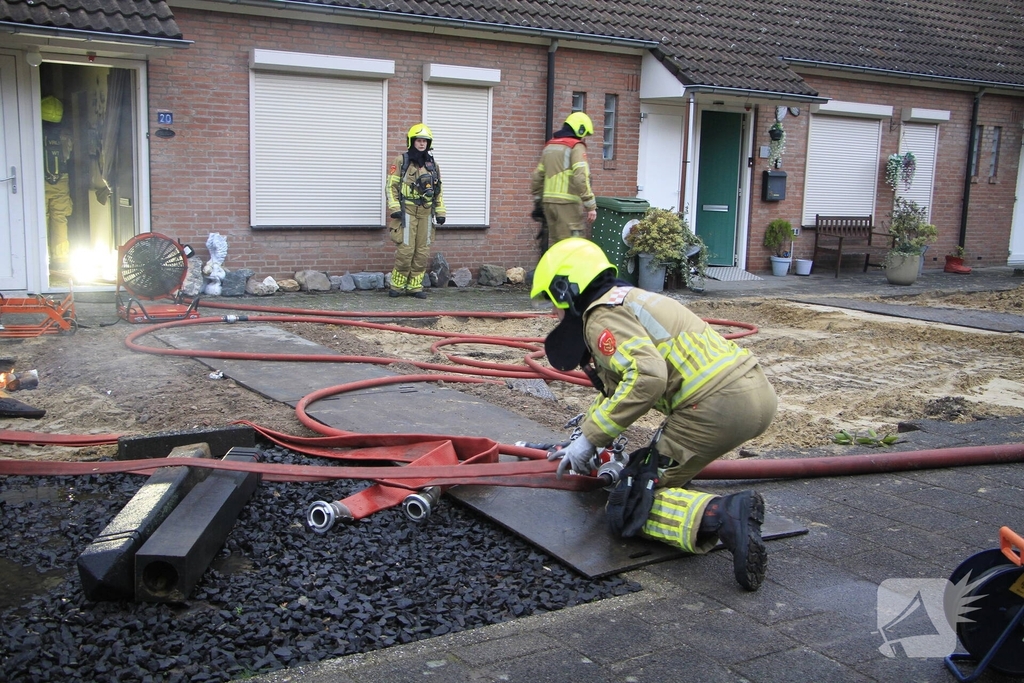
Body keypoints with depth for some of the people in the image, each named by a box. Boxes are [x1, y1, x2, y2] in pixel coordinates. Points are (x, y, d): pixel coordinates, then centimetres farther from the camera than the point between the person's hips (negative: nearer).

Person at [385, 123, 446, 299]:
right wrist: (394, 208, -13)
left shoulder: (433, 164, 13)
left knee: (422, 252, 4)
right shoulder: (401, 161, -1)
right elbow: (391, 186, -4)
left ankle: (415, 286, 11)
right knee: (406, 250, -9)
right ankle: (397, 286, 3)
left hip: (426, 212, 5)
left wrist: (440, 212, 12)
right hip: (407, 210, -5)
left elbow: (438, 190, 19)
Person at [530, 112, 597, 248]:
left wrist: (537, 200, 29)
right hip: (568, 202, -8)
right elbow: (581, 178, -17)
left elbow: (536, 177, 21)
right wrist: (591, 205, -16)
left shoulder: (549, 146, 18)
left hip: (549, 201, 8)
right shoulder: (576, 146, -6)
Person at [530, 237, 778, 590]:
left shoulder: (603, 315, -4)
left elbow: (646, 376, -21)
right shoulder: (629, 298, 27)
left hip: (718, 405, -10)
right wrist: (586, 439, 40)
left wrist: (590, 436, -12)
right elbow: (617, 386, 37)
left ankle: (722, 516, -23)